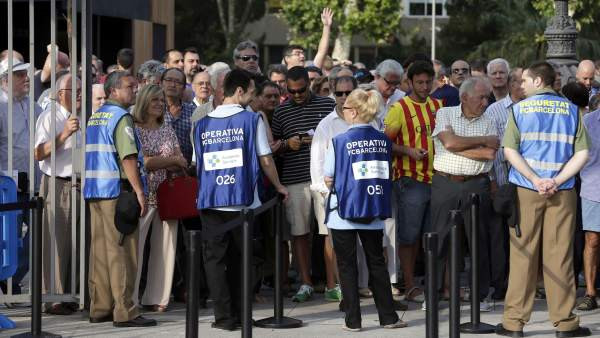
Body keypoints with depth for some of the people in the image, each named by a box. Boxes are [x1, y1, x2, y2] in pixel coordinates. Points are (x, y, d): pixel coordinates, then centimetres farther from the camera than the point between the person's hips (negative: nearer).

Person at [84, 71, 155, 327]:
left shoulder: (95, 117, 17)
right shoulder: (121, 117, -10)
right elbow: (128, 157, -18)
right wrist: (139, 191, -19)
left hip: (94, 190, 9)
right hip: (117, 190, -9)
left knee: (100, 249, 10)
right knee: (122, 251, -7)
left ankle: (99, 308, 13)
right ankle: (124, 312, -7)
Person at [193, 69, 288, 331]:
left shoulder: (202, 124, 5)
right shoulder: (252, 120, -4)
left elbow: (198, 164, 14)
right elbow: (265, 160, 0)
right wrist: (278, 186, 16)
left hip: (211, 202, 1)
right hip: (243, 201, -1)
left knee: (214, 260, 4)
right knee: (239, 260, 12)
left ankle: (224, 317, -2)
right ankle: (239, 314, 16)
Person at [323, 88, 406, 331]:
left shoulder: (339, 142, -13)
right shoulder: (383, 140, 0)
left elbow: (328, 178, -7)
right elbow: (387, 175, 10)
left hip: (344, 211, -4)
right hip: (375, 211, 4)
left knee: (347, 266, 6)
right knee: (377, 263, 14)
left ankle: (353, 320, 6)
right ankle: (388, 317, 14)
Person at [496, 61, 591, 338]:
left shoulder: (520, 109, 1)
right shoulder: (571, 110, 5)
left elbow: (509, 150, -9)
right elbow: (582, 153, -4)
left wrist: (535, 179, -10)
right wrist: (556, 181, -8)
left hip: (525, 190, -1)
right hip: (563, 193, 1)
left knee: (523, 255, 4)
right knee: (560, 256, 3)